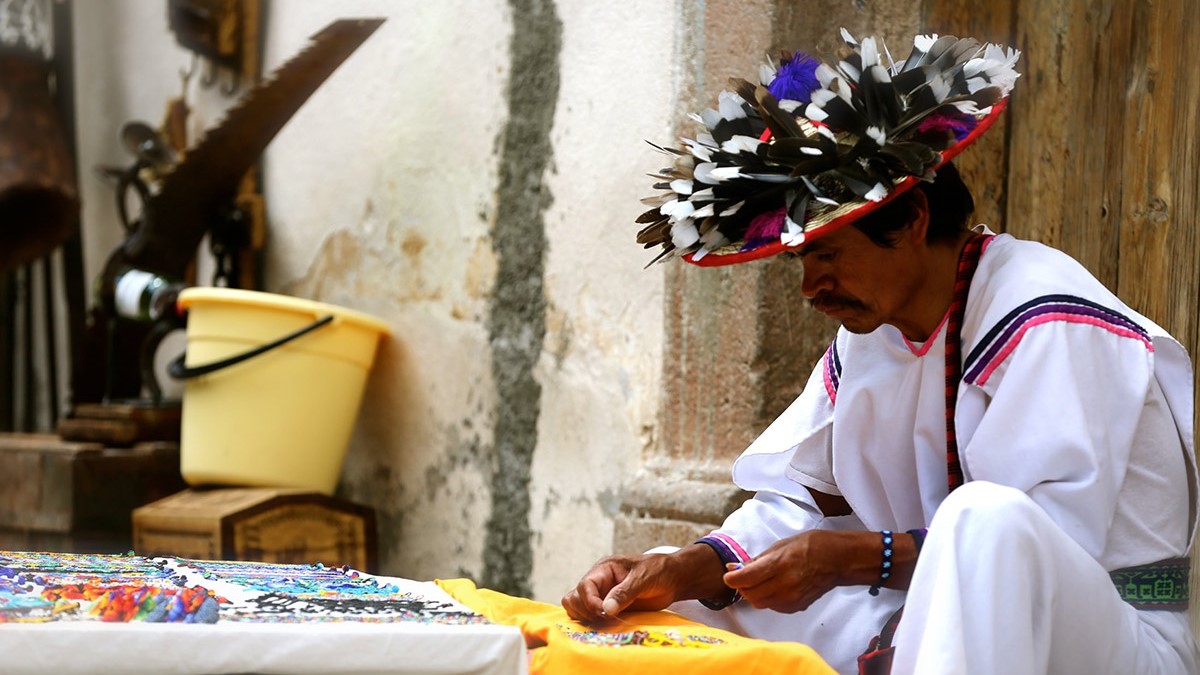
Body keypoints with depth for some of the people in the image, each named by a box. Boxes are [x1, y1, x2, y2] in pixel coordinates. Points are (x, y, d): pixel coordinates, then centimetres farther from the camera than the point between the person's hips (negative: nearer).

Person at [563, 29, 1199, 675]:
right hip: (944, 621, 7)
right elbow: (797, 500, 3)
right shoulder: (867, 334, 7)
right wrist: (683, 570, -16)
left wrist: (851, 558, -27)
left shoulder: (1046, 322, -18)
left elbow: (1062, 536, -25)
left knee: (985, 515, -37)